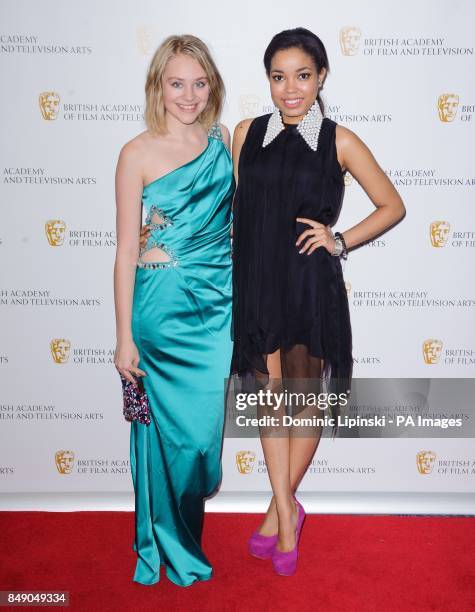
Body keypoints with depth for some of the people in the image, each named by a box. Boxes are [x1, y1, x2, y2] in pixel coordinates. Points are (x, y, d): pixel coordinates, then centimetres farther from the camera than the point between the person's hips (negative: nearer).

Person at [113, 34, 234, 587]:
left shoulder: (224, 140, 6)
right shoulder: (138, 154, -6)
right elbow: (126, 251, -6)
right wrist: (124, 337, -8)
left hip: (217, 305, 4)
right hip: (161, 308, -4)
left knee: (204, 428, 11)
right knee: (167, 429, 7)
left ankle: (185, 536, 38)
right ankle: (169, 548, 33)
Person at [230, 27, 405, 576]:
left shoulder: (340, 142, 0)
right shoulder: (247, 133, 6)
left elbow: (393, 206, 7)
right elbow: (237, 209, 11)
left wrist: (340, 241, -4)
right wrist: (231, 278, 7)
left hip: (312, 284, -2)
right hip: (258, 282, 2)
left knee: (308, 397, 6)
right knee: (271, 395, 6)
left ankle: (278, 507, 26)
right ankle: (288, 511, 20)